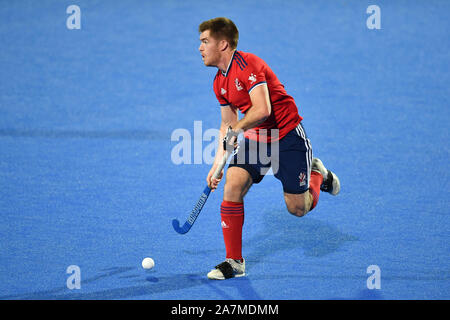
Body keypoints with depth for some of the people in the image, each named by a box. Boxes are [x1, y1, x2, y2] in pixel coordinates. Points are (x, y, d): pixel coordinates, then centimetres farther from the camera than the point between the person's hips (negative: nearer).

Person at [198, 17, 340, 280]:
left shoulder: (247, 64, -21)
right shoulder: (220, 83, 7)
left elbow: (262, 109, -31)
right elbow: (228, 124, 17)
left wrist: (236, 130, -20)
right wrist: (218, 161, 8)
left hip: (288, 137, -7)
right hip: (256, 139, 7)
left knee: (298, 208, -1)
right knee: (233, 185, -16)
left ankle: (317, 174, 33)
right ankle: (234, 262, -8)